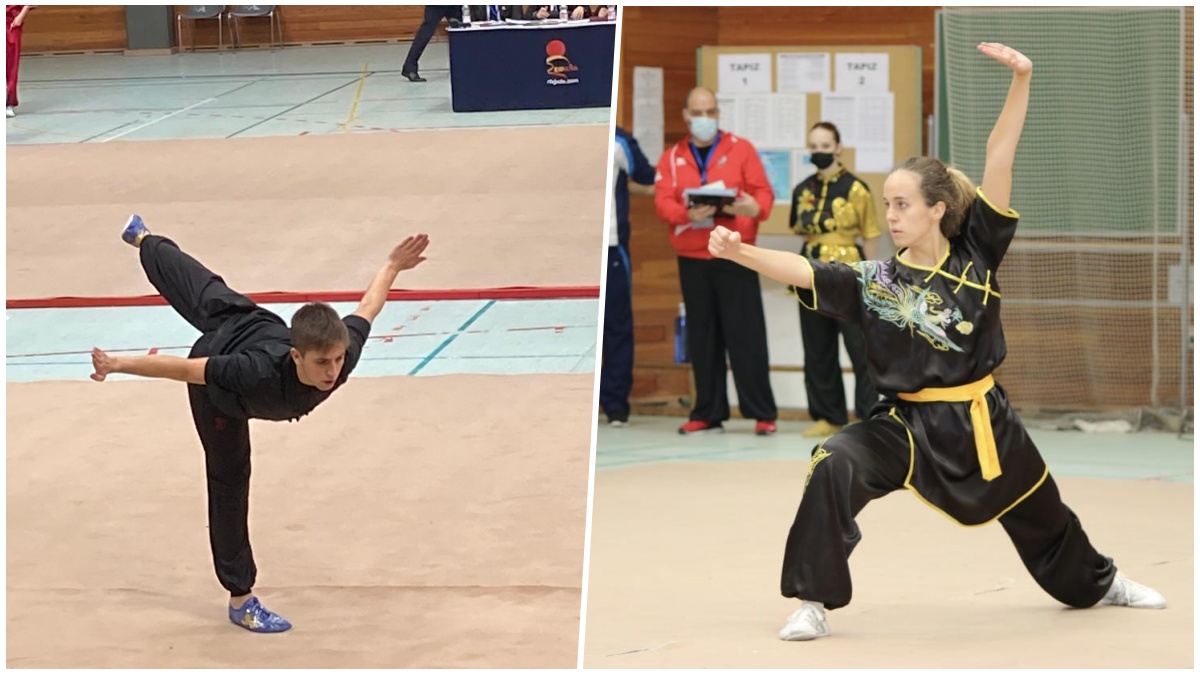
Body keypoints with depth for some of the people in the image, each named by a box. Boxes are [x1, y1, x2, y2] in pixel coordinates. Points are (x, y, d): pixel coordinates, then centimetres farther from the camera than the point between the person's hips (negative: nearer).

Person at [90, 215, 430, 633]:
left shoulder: (344, 355, -40)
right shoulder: (261, 373, -52)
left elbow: (366, 309, -20)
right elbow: (187, 368, -42)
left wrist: (392, 267, -4)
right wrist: (117, 365, -35)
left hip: (255, 323, 4)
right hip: (217, 370, -4)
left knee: (204, 290, 35)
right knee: (229, 480, 5)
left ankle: (144, 240, 68)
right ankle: (240, 599, 17)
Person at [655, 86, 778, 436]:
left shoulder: (741, 149, 5)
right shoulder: (672, 158, 10)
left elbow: (763, 191, -2)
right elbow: (663, 201, -2)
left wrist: (755, 207, -26)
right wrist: (688, 214, -23)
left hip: (735, 254, -3)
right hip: (692, 259, 3)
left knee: (746, 334, -5)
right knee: (702, 337, 5)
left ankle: (762, 413, -3)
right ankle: (708, 413, 11)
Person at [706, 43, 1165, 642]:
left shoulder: (976, 255, -8)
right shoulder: (875, 280, -8)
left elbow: (998, 159, -15)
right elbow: (803, 272, -22)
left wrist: (1021, 81, -22)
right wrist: (739, 253, -39)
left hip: (982, 420, 1)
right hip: (909, 424, -1)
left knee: (1040, 515, 21)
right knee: (834, 466, -28)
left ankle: (1099, 583, 53)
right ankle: (813, 603, -19)